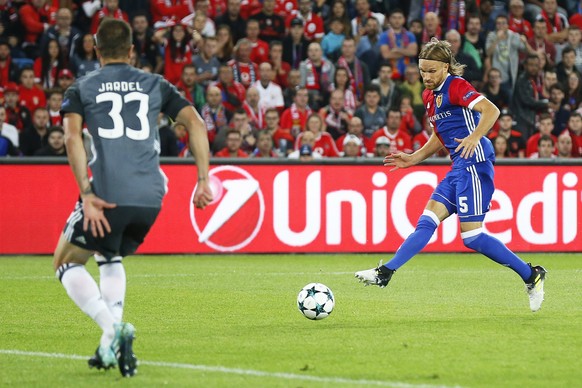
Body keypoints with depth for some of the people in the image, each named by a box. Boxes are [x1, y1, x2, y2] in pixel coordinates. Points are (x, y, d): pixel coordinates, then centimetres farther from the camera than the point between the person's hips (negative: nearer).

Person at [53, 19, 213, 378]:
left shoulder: (81, 89, 10)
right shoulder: (156, 85, 17)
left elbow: (73, 138, -7)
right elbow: (195, 123, 5)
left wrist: (87, 195, -12)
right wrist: (204, 180, 5)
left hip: (107, 196, -4)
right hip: (151, 196, 4)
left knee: (67, 263, 14)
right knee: (111, 259, 30)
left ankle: (113, 328, -11)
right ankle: (112, 346, 15)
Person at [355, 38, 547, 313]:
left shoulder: (456, 86, -9)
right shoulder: (430, 96, 18)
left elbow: (491, 110, -21)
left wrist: (475, 137, -33)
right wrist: (413, 159, 22)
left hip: (474, 163, -9)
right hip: (459, 168, 9)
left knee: (472, 236, -10)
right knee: (427, 221, 2)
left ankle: (531, 276, -2)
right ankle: (386, 272, -1)